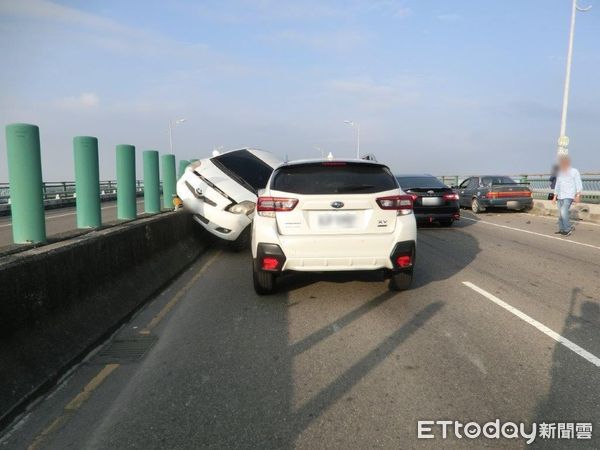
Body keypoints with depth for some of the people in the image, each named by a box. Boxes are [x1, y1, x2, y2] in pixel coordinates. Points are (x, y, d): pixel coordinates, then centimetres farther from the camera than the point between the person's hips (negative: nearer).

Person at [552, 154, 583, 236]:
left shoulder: (574, 171, -4)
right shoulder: (560, 173, 12)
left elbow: (579, 184, -6)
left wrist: (578, 196, -16)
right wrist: (555, 197, 17)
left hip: (569, 196, -6)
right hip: (560, 197, 6)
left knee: (563, 212, -19)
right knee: (560, 214, 5)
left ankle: (568, 229, -7)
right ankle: (561, 229, 15)